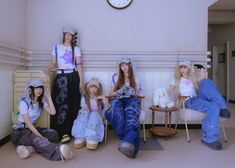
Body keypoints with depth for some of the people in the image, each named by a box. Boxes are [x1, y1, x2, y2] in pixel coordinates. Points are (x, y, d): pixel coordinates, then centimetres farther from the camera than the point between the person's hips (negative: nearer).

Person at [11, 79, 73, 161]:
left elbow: (53, 112, -10)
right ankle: (58, 151, -63)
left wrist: (48, 97, -9)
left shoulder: (41, 102, 5)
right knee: (35, 138, -38)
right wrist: (40, 136, -26)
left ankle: (30, 148, -35)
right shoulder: (24, 102, -14)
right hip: (19, 131, -7)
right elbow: (28, 122, -20)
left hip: (32, 128, 7)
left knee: (53, 134, -17)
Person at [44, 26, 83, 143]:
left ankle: (70, 131, 9)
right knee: (61, 103, -10)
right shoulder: (56, 48, 13)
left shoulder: (76, 49, 10)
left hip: (73, 76, 0)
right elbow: (53, 63, 9)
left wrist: (81, 81, -2)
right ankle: (64, 133, -9)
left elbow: (79, 65, 4)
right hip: (60, 77, 0)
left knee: (73, 105, 0)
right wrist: (48, 69, -13)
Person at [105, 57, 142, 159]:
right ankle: (129, 141, -56)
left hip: (131, 100, 0)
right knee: (116, 105, -42)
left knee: (131, 112, -41)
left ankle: (129, 141, -68)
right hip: (118, 100, 1)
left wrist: (132, 92, -6)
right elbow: (110, 94, 17)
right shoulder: (116, 77, 20)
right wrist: (120, 91, -4)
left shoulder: (135, 79, 21)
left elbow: (137, 94, 18)